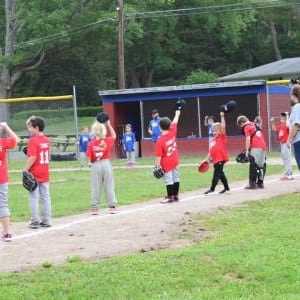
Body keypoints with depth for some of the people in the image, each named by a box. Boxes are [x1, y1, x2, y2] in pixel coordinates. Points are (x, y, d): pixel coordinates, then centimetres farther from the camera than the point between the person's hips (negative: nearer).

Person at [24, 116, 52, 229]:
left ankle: (35, 221, 2)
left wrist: (26, 170, -17)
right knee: (45, 197, 10)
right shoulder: (47, 140, 6)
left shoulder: (32, 141, -15)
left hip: (34, 173, -6)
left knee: (33, 198, 1)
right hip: (45, 174, 6)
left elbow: (32, 157, -22)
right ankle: (46, 220, 13)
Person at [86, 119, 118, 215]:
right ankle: (112, 206, 7)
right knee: (109, 186, 7)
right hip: (106, 163, 1)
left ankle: (94, 208, 7)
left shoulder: (91, 144, -8)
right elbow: (114, 135, 19)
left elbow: (89, 158, -9)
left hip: (95, 165, -1)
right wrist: (108, 125, 17)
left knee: (95, 187, 5)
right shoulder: (107, 141, -3)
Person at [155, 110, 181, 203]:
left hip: (166, 164, -6)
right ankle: (175, 195, 21)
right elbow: (174, 123, 11)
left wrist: (157, 165, -13)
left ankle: (170, 197, 2)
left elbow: (158, 155, -19)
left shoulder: (160, 140, -20)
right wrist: (177, 114, 27)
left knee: (168, 180, -1)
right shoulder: (172, 133, -7)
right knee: (175, 178, 13)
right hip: (175, 161, 6)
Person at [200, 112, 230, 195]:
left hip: (220, 159, -8)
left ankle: (212, 189, -2)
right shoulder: (213, 140, 15)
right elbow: (211, 151, 17)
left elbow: (223, 127, -17)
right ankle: (227, 188, 24)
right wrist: (206, 159, 13)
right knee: (220, 174, 14)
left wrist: (222, 117, -22)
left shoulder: (222, 137, -3)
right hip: (215, 159, 8)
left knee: (216, 174, -6)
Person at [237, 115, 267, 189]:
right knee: (261, 165, 12)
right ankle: (260, 183, 16)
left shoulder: (246, 127, 1)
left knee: (253, 165, -6)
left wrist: (247, 150, -8)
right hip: (263, 147, 8)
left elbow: (248, 139, -10)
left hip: (255, 148, -8)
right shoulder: (254, 125, 23)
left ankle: (252, 184, -8)